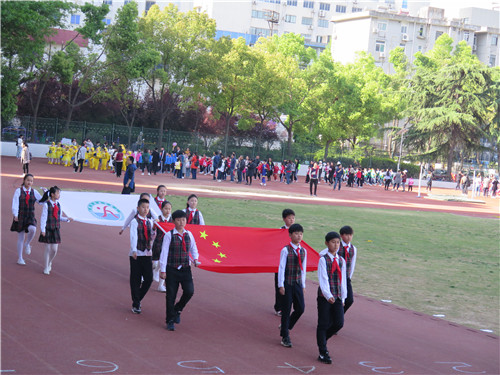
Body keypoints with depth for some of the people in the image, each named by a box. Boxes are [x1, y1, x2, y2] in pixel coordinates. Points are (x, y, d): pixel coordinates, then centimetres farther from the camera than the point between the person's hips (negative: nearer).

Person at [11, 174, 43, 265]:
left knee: (33, 229, -30)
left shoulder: (34, 192, 6)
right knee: (20, 238, 3)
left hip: (30, 217, 2)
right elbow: (15, 203, -11)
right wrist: (15, 215, -25)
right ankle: (20, 258, 16)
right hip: (20, 217, -2)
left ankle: (27, 244, 0)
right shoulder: (18, 191, -3)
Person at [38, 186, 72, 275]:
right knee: (48, 249, 0)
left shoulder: (58, 205, 5)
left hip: (56, 230, 5)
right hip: (47, 230, -5)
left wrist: (67, 219, -4)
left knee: (54, 250, 4)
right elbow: (43, 217, -12)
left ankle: (49, 263, 31)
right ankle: (46, 268, 12)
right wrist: (42, 230, -16)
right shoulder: (46, 205, -11)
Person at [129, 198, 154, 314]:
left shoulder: (150, 222, 10)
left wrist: (150, 249, 10)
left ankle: (138, 299, 20)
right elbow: (133, 236, -20)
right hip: (136, 254, -4)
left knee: (149, 279, -1)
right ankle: (136, 304, 10)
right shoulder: (135, 222, -7)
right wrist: (134, 251, -31)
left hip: (147, 254, 5)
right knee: (135, 280, 0)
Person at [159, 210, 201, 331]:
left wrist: (195, 259, -1)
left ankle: (177, 309, 16)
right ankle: (170, 321, 11)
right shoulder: (169, 235, -5)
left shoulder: (189, 234, 6)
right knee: (171, 295, 0)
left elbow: (193, 249, 19)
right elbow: (164, 252, -7)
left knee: (189, 291, -11)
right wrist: (162, 270, -10)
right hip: (172, 269, -3)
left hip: (185, 269, 3)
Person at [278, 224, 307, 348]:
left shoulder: (303, 251, 7)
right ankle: (285, 336, 11)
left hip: (298, 283, 5)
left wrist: (303, 285, 13)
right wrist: (281, 285, -11)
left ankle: (285, 327, 25)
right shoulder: (286, 250, -10)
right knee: (286, 310, 0)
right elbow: (281, 268, -9)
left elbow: (303, 269, 13)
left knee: (300, 308, 1)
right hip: (287, 283, -5)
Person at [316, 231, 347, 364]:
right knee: (323, 324, 0)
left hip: (337, 297, 5)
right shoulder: (323, 259, -8)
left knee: (339, 323, 0)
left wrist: (343, 297, 12)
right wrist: (328, 295, -27)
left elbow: (343, 279, 14)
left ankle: (322, 339, 27)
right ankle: (323, 353, 8)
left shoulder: (341, 260, 9)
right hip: (324, 296, -5)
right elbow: (323, 279, -16)